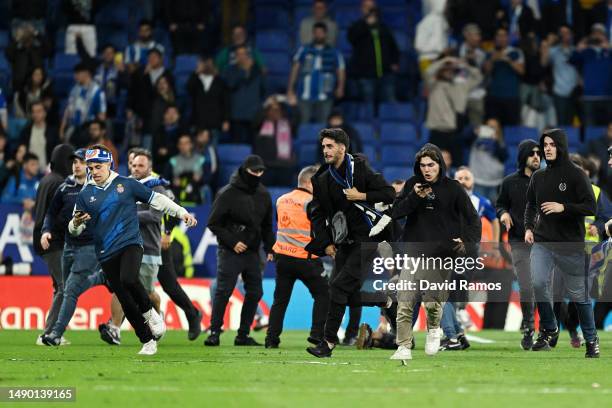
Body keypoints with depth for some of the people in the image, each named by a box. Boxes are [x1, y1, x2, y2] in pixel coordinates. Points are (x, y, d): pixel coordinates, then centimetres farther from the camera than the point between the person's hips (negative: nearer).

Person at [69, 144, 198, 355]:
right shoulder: (85, 195, 6)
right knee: (125, 301, 1)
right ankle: (148, 341, 12)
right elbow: (75, 229, 8)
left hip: (130, 243, -2)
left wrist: (181, 212, 6)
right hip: (106, 253, 2)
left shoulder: (126, 184, 4)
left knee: (129, 280, -31)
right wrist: (76, 223, -16)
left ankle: (149, 312, -4)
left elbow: (156, 199, 11)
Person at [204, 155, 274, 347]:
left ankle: (243, 334, 13)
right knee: (223, 292, -9)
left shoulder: (263, 195, 11)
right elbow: (214, 223, -8)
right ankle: (214, 332, -4)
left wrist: (269, 248, 9)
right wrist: (232, 242, -15)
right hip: (230, 252, -6)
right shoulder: (228, 194, -9)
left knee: (255, 292, 5)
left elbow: (267, 226, 19)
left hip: (252, 252, 6)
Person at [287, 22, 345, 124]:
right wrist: (290, 90, 4)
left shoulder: (334, 53, 11)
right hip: (305, 96, 0)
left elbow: (341, 71, 9)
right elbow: (295, 69, 11)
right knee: (304, 123, -2)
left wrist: (340, 87, -8)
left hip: (324, 97, 0)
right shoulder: (304, 51, 12)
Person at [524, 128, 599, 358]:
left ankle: (591, 340, 19)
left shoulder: (575, 175, -5)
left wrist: (563, 208, -20)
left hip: (571, 244, -3)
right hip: (542, 242, 3)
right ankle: (548, 330, 1)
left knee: (578, 294, 4)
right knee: (538, 284, -18)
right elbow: (531, 205, 22)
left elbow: (591, 208, -9)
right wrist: (528, 227, 5)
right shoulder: (538, 177, 10)